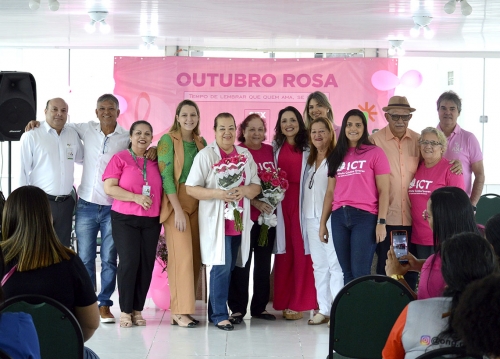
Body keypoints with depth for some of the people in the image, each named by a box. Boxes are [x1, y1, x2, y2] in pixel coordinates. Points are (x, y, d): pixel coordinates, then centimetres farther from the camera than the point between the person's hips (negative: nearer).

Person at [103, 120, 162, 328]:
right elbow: (109, 188, -9)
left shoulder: (155, 161, 12)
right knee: (129, 261, -9)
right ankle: (125, 311, 1)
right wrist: (136, 197, -16)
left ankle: (138, 310, 11)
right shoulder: (120, 159, 0)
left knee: (147, 263, 1)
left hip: (151, 221, 4)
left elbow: (162, 188, 22)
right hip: (124, 219, -4)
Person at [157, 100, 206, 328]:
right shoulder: (168, 140, -4)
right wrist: (178, 210, -16)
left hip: (197, 204, 5)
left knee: (195, 257, 3)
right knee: (182, 256, -10)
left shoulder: (201, 142, 12)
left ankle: (186, 308, 9)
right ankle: (180, 312, -7)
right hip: (175, 204, -5)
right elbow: (166, 175, -10)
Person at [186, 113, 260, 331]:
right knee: (222, 266, -9)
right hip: (215, 221, -5)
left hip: (239, 221, 5)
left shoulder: (245, 155, 12)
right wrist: (218, 194, -20)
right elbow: (191, 188, -8)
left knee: (228, 267, 8)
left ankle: (215, 311, 18)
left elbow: (256, 186, 11)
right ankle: (219, 315, 0)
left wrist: (244, 191, -12)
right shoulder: (205, 155, -3)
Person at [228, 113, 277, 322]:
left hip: (268, 214, 5)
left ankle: (259, 307, 18)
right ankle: (238, 309, 7)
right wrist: (255, 202, -19)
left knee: (264, 262, 9)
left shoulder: (270, 150, 9)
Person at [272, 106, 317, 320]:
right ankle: (284, 301, 13)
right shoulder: (276, 148, 12)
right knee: (284, 251, 5)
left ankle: (300, 303, 5)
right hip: (281, 202, 3)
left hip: (301, 202, -3)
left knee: (301, 251, -1)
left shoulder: (308, 148, 1)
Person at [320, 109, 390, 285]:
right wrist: (322, 222, 13)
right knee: (347, 273, 7)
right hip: (339, 217, 5)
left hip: (365, 217, -5)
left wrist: (381, 222, -11)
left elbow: (383, 191, -3)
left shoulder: (375, 153, 1)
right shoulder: (337, 156, 16)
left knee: (360, 273, -8)